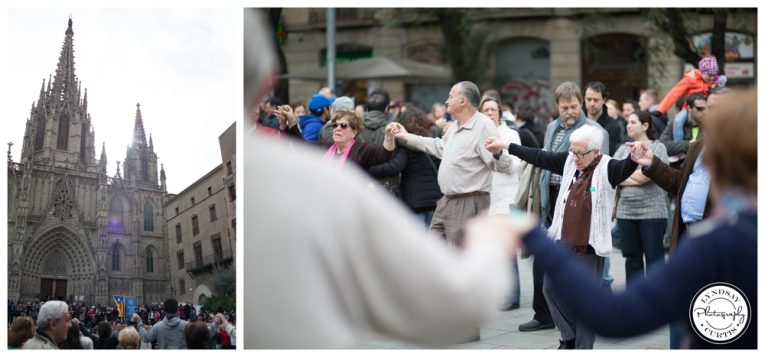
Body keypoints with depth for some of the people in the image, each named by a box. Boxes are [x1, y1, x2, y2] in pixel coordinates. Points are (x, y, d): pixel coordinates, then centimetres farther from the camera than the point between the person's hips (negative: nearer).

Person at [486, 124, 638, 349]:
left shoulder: (607, 168, -12)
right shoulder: (569, 161, 4)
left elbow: (625, 169, -31)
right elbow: (540, 157, 11)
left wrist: (634, 159, -54)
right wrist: (505, 147, 13)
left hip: (590, 246, -6)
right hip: (563, 241, 6)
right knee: (552, 287, 8)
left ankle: (583, 348, 13)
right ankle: (569, 336, 24)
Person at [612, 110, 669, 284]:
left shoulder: (657, 147, -2)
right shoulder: (623, 149, 14)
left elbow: (648, 174, -14)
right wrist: (637, 178, -11)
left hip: (651, 211, -5)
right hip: (626, 210, 5)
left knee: (654, 257, -2)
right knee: (632, 258, 10)